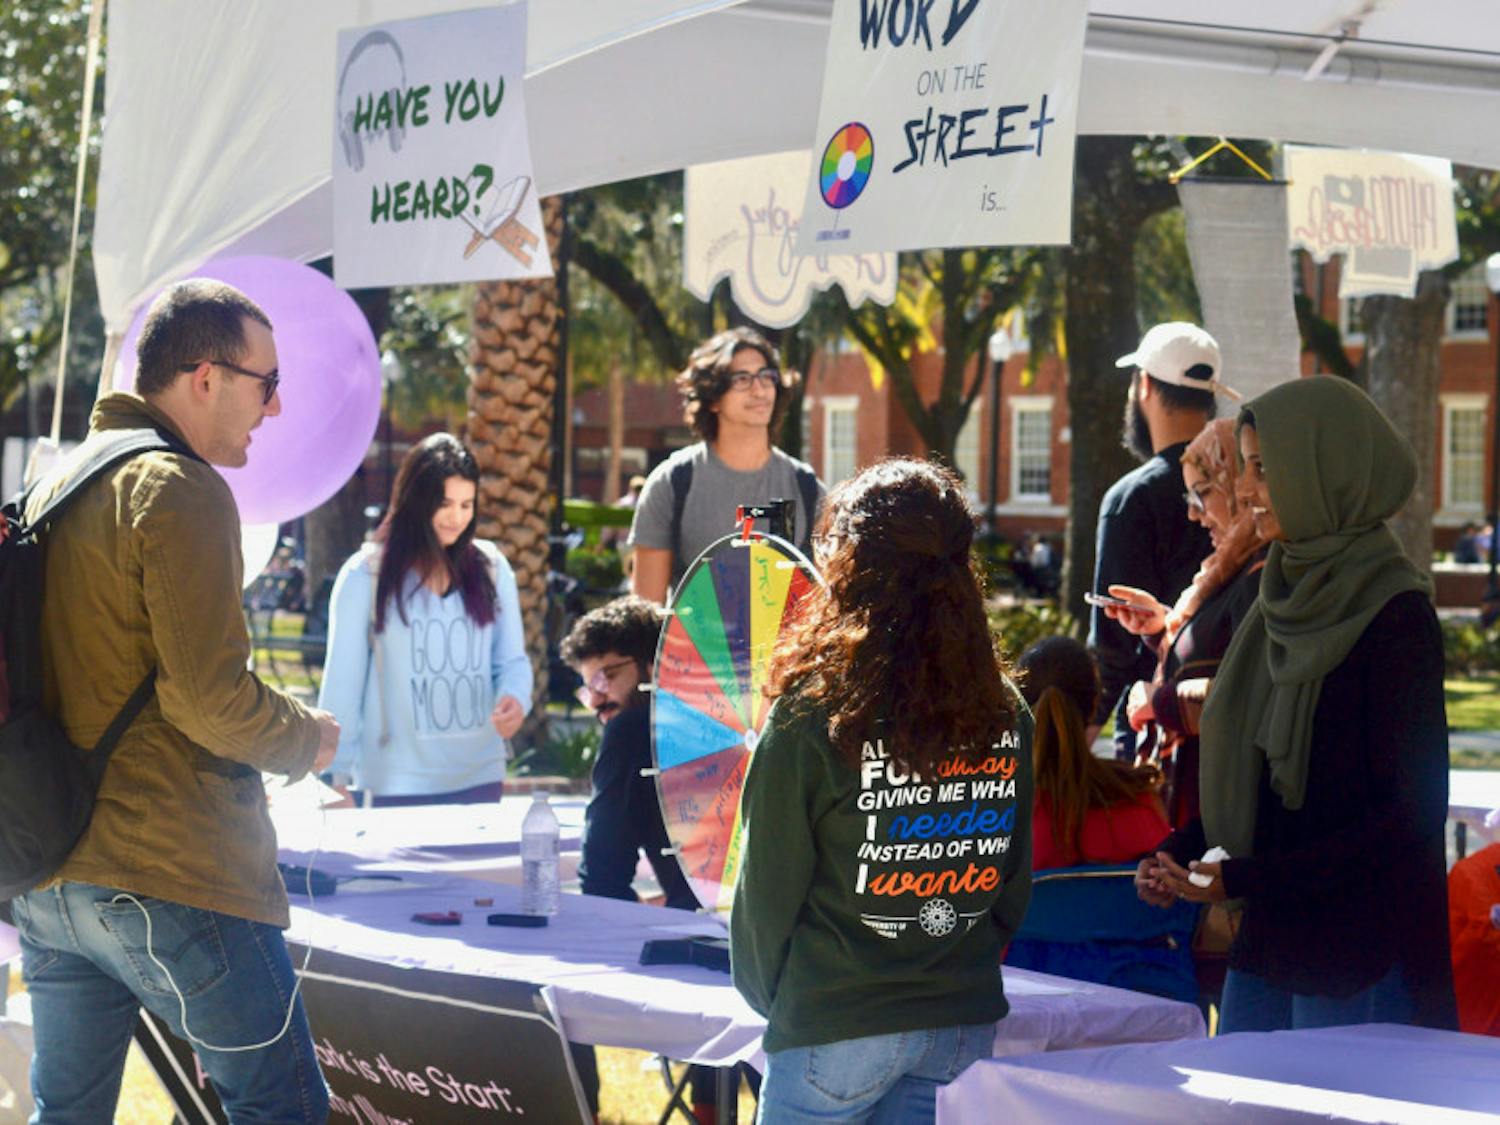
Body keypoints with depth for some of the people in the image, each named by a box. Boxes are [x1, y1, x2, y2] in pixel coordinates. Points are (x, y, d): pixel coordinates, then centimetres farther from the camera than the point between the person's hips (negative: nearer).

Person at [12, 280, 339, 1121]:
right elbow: (211, 697, -19)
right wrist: (309, 738, -2)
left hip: (45, 880, 9)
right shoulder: (181, 490, -12)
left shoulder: (55, 488, 15)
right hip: (169, 879, -9)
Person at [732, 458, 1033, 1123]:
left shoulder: (814, 713, -13)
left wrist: (766, 993, 12)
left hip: (834, 1031, -4)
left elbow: (769, 885, -5)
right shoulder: (1005, 714, 0)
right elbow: (1014, 882, 10)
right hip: (967, 1023, 4)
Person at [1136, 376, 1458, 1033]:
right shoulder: (1283, 602, 12)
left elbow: (1411, 812, -15)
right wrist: (1176, 854, 2)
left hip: (1361, 962, -7)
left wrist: (1244, 879, -18)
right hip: (1265, 943, 7)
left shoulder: (1397, 617, -12)